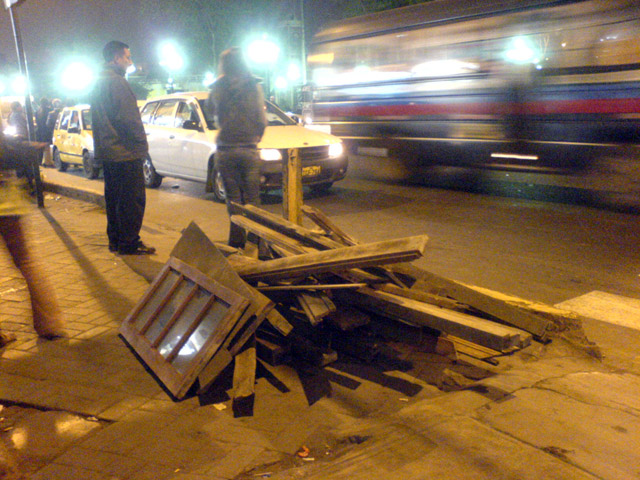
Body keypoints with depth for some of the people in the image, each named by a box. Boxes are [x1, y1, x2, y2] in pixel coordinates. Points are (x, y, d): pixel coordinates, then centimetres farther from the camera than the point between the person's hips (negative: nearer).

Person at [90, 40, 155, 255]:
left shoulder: (98, 83, 17)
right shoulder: (117, 82, -13)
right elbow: (129, 118, -19)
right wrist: (142, 144, -10)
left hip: (107, 153, 10)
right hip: (125, 153, -10)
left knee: (114, 197, 15)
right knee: (133, 199, -5)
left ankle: (115, 240, 22)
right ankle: (129, 244, -2)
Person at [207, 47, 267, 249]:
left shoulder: (218, 87, -1)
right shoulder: (253, 86, -5)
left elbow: (211, 109, 18)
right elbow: (261, 120, -3)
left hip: (225, 151, 1)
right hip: (249, 149, -1)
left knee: (233, 198, 8)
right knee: (251, 199, 7)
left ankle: (236, 240, 9)